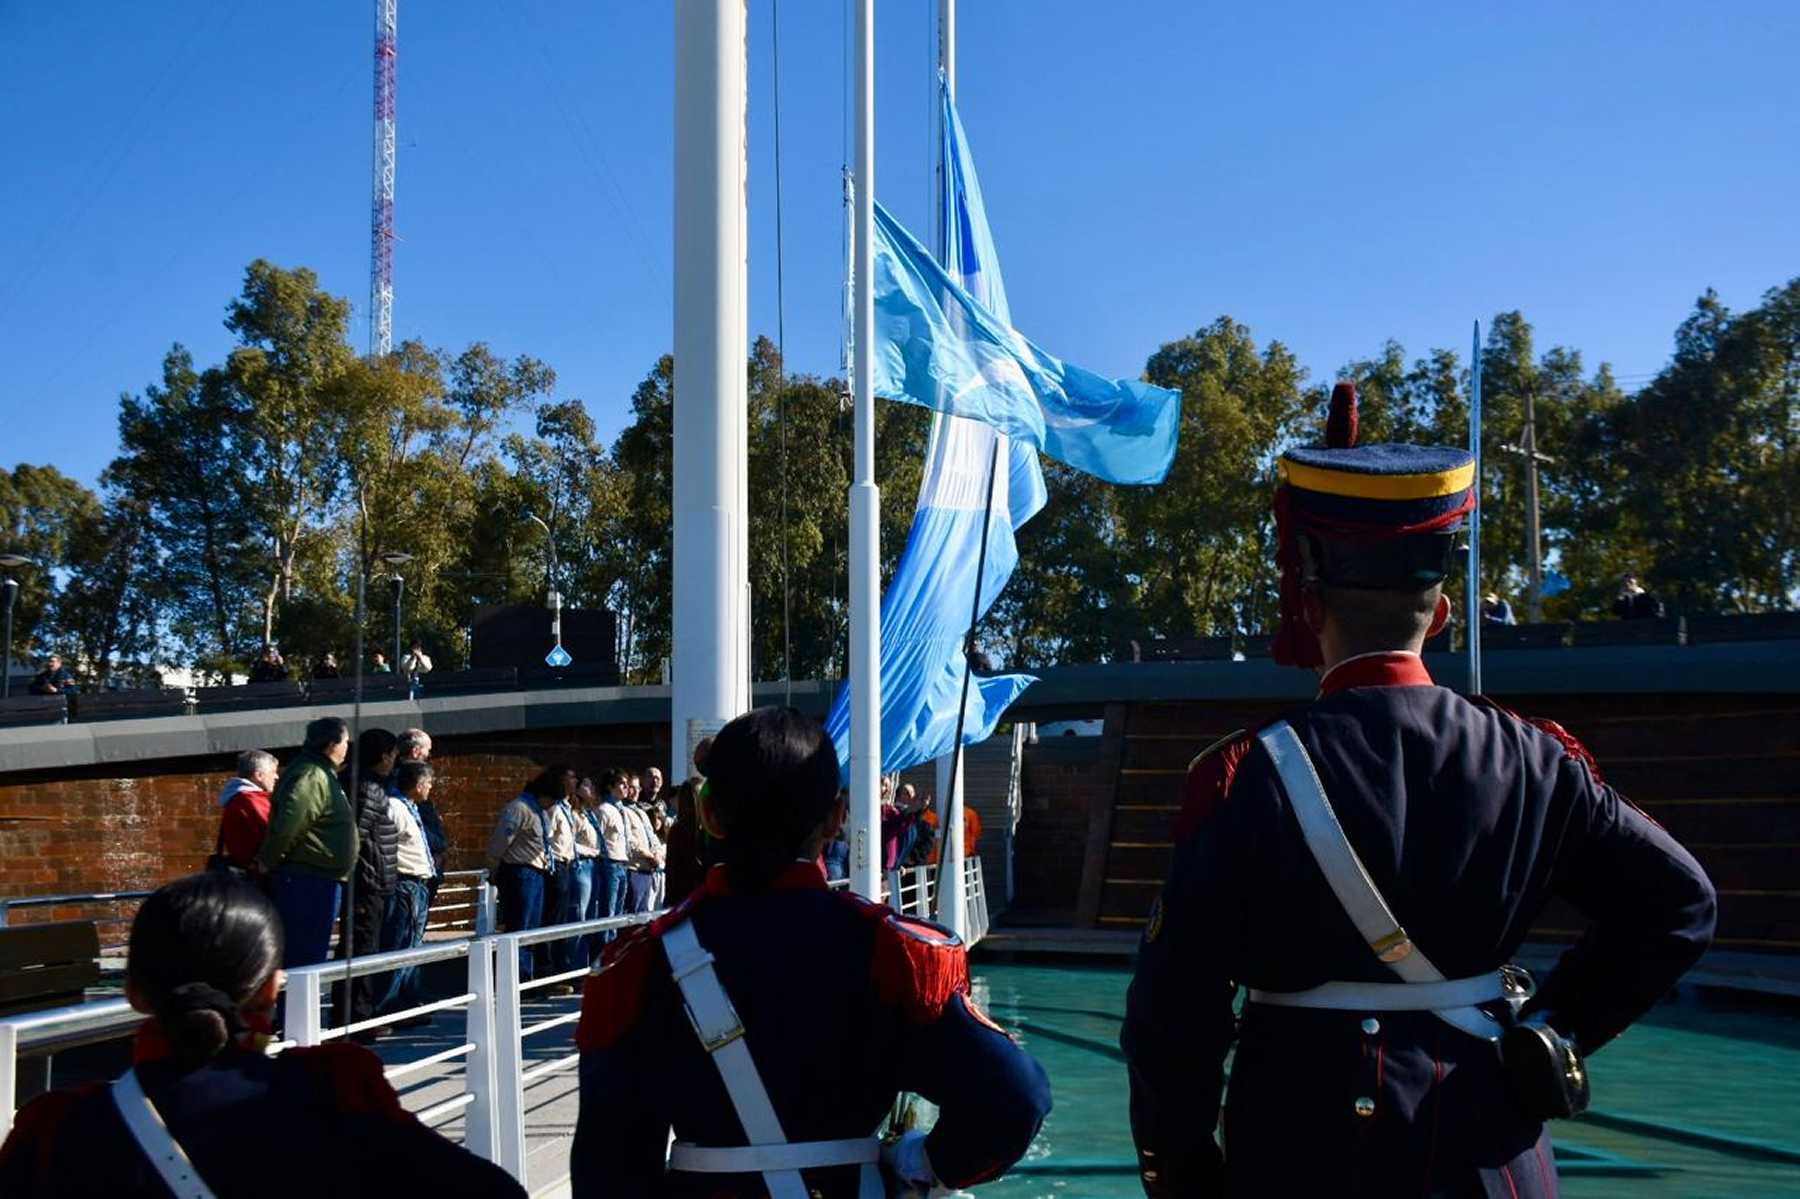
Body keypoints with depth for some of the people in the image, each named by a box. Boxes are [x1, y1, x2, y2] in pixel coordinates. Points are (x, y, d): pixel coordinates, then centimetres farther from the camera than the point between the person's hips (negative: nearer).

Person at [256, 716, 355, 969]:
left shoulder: (322, 774, 16)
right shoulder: (312, 776, -18)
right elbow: (288, 822, -28)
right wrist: (268, 861, -17)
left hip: (319, 880, 10)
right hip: (309, 881, -10)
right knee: (305, 957, -7)